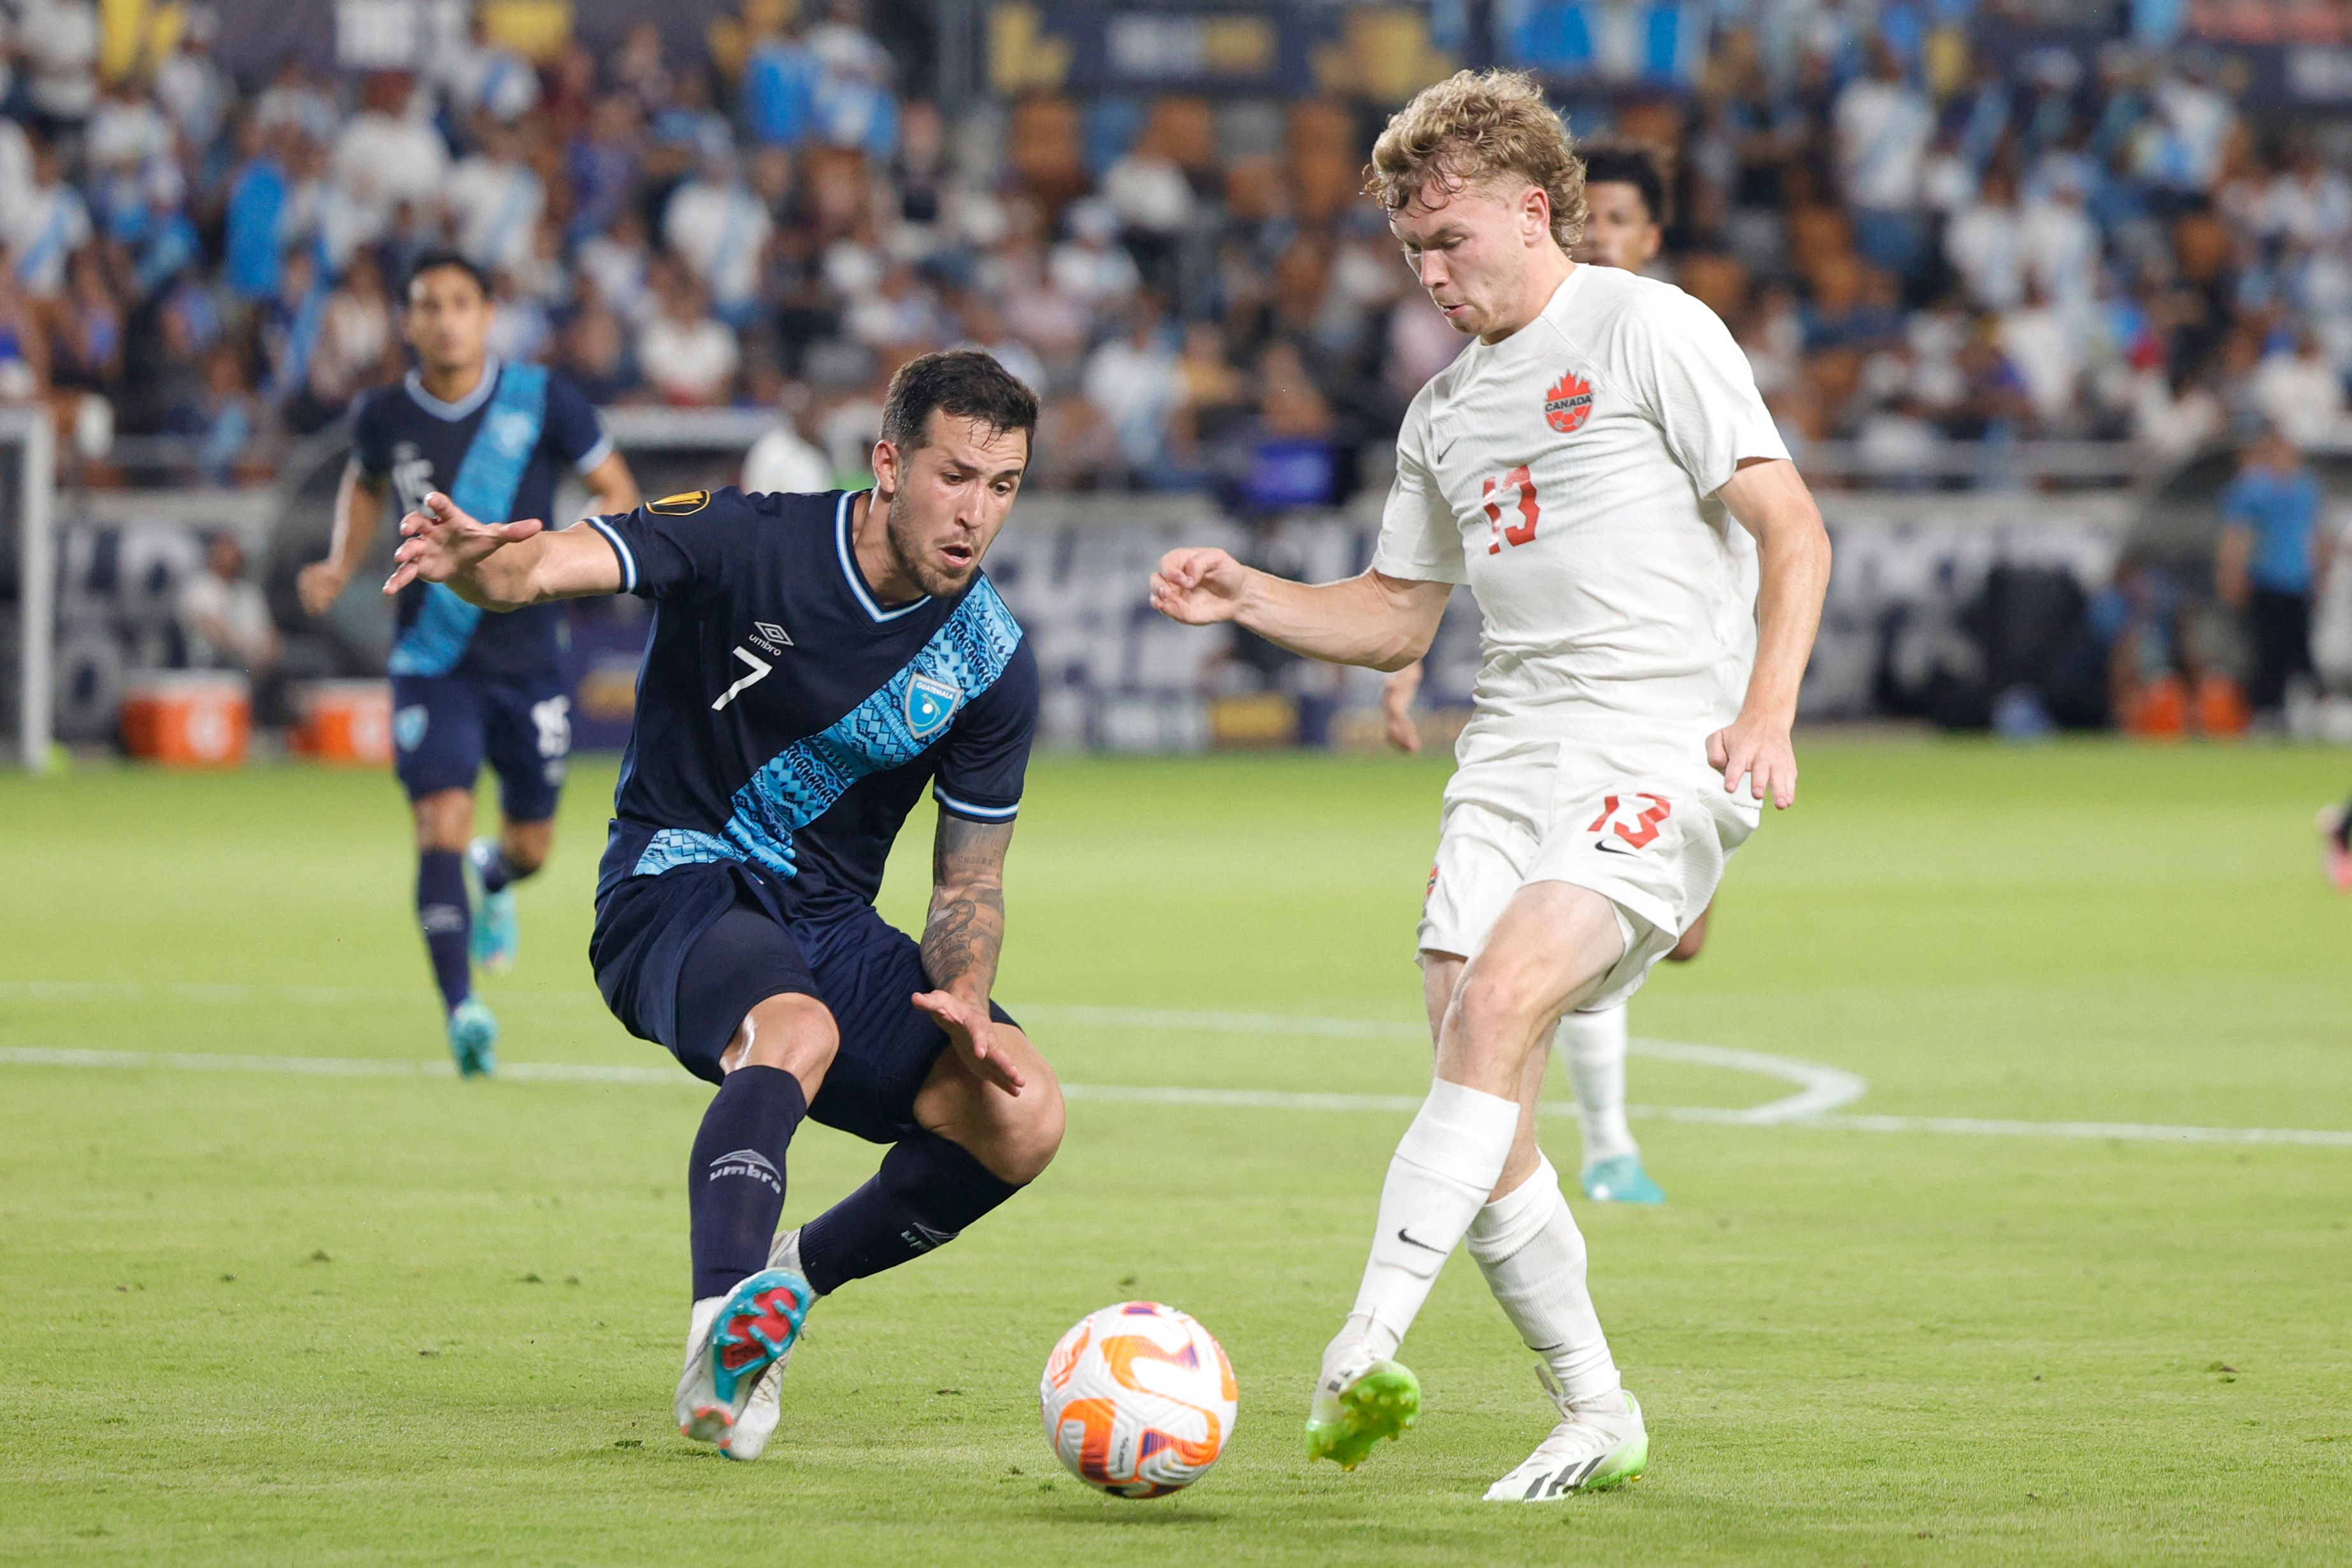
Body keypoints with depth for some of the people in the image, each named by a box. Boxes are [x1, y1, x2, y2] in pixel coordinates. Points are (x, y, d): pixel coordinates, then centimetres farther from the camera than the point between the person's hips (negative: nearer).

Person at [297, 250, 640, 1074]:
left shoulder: (542, 401, -9)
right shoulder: (386, 415, -3)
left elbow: (619, 492, -1)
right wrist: (342, 564, 3)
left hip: (528, 656, 1)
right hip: (432, 659, 0)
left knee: (531, 844, 12)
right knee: (442, 822, -19)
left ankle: (494, 879, 51)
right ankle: (461, 1013, -23)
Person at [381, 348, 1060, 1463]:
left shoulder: (990, 664, -2)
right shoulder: (747, 543, -14)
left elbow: (968, 881, 7)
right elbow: (551, 565, -28)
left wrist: (964, 998, -15)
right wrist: (477, 564, -53)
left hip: (830, 923, 5)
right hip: (676, 890, -5)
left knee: (1021, 1115, -16)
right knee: (799, 1027, -38)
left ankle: (782, 1289, 4)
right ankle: (722, 1330, -54)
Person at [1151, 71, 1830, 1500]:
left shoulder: (1647, 330, -1)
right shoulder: (1445, 414, 21)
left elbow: (1793, 529, -6)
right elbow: (1397, 618, 29)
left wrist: (1766, 711, -19)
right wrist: (1249, 600, 11)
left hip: (1668, 746, -7)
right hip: (1514, 745, 7)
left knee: (1499, 1002, -26)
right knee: (1477, 1090, -5)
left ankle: (1364, 1354, -35)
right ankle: (1598, 1416, 7)